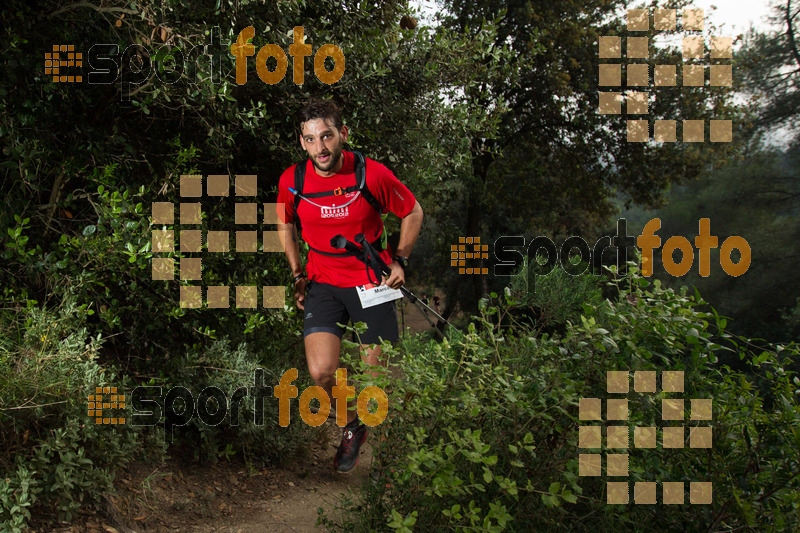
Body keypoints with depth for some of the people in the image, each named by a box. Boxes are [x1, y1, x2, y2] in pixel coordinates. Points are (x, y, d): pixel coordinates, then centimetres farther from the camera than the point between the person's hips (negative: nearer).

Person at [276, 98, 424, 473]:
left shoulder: (373, 174, -16)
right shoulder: (291, 181, -10)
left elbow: (413, 212, 1)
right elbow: (285, 224, 12)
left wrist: (399, 260, -5)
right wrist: (297, 274, 7)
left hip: (372, 281, -1)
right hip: (322, 283, 1)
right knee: (320, 372, -15)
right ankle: (351, 425, 17)